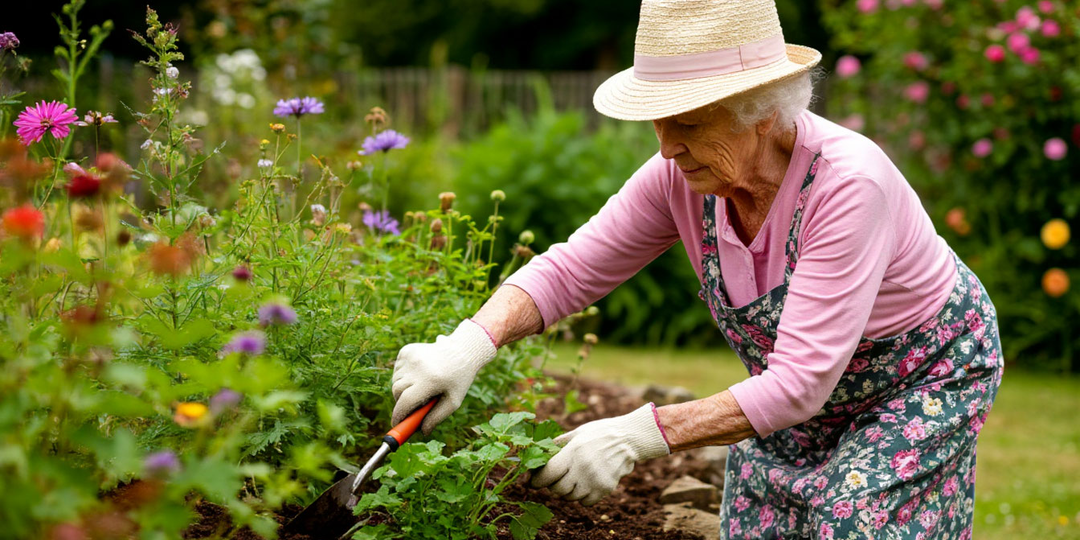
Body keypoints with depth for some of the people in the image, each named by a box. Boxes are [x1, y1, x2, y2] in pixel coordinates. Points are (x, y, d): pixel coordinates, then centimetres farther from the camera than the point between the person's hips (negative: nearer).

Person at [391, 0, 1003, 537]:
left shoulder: (849, 184, -38)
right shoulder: (682, 179, -20)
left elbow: (799, 385, -40)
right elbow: (568, 271, -13)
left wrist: (642, 435, -45)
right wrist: (471, 344, -32)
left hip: (925, 378, -5)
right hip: (810, 384, 5)